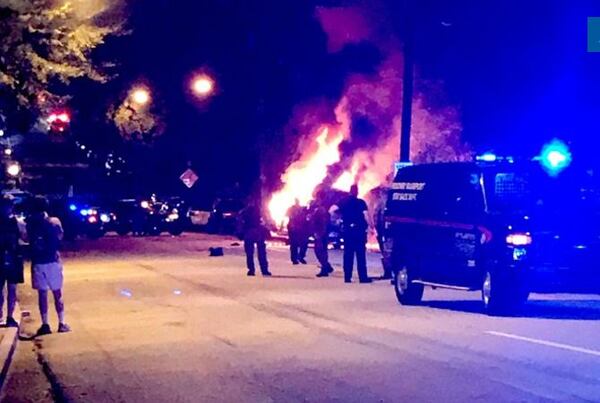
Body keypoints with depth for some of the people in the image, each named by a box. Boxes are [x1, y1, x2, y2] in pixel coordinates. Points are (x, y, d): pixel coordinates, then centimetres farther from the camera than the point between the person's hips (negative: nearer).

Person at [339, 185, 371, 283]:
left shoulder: (344, 203, 6)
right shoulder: (361, 202, -5)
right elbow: (366, 215, -16)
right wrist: (369, 226, -12)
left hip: (348, 230, 3)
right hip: (359, 230, -3)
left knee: (348, 254, 7)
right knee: (361, 254, 0)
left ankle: (347, 276, 4)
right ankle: (363, 277, -3)